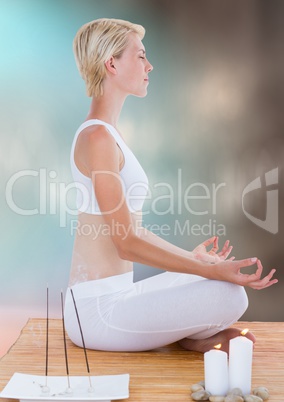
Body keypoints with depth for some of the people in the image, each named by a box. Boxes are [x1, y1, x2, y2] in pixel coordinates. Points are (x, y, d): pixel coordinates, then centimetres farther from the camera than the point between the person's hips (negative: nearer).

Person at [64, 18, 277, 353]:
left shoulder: (106, 134, 13)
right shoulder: (97, 137, -18)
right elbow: (126, 243, -20)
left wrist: (190, 256, 24)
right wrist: (213, 271, -19)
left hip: (111, 299, 10)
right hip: (99, 310, -10)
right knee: (229, 296, -19)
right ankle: (190, 338, 5)